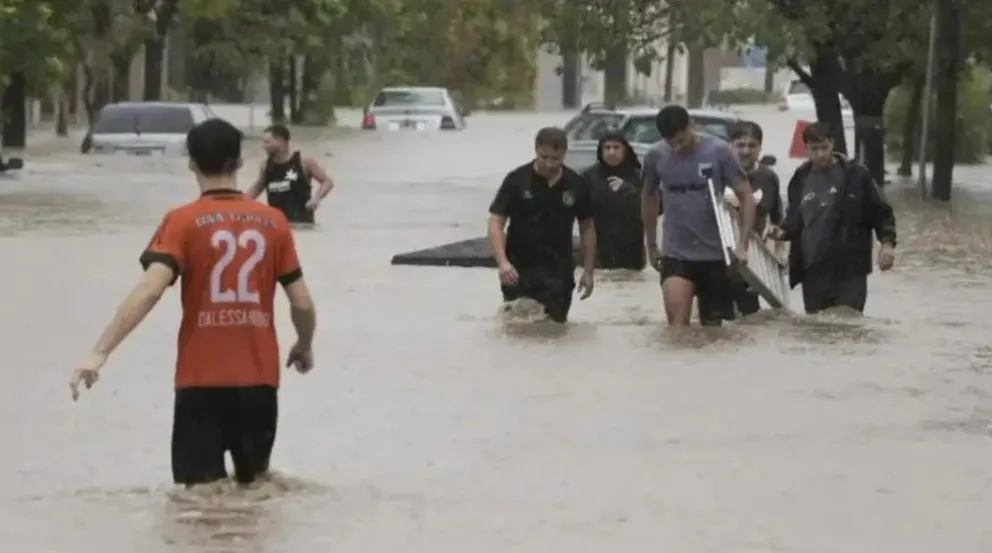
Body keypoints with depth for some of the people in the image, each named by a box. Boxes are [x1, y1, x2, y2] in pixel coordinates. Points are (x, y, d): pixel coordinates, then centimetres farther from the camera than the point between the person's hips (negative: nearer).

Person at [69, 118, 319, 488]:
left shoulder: (183, 222, -6)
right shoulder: (273, 221, 3)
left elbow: (149, 292, -19)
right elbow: (302, 303, 4)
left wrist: (99, 352, -21)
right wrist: (304, 347, 24)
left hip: (202, 380, -3)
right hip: (259, 379, 3)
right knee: (255, 485, 18)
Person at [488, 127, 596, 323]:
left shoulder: (577, 185, 0)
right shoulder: (516, 180, -8)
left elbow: (587, 228, 10)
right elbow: (496, 223, -9)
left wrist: (588, 271, 5)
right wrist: (502, 262, -24)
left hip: (558, 272, 2)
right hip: (519, 270, -2)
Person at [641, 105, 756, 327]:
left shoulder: (719, 151, -11)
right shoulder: (655, 155, -3)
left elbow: (746, 197, -7)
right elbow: (649, 197, 14)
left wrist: (742, 244, -16)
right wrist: (651, 245, 17)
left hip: (714, 253, -1)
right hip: (675, 253, 1)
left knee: (712, 325, 8)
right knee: (677, 323, -17)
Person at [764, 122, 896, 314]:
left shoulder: (856, 174, -2)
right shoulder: (800, 180, 11)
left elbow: (881, 212, 1)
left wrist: (887, 242, -13)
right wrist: (783, 232, 1)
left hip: (850, 270, -4)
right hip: (813, 272, 4)